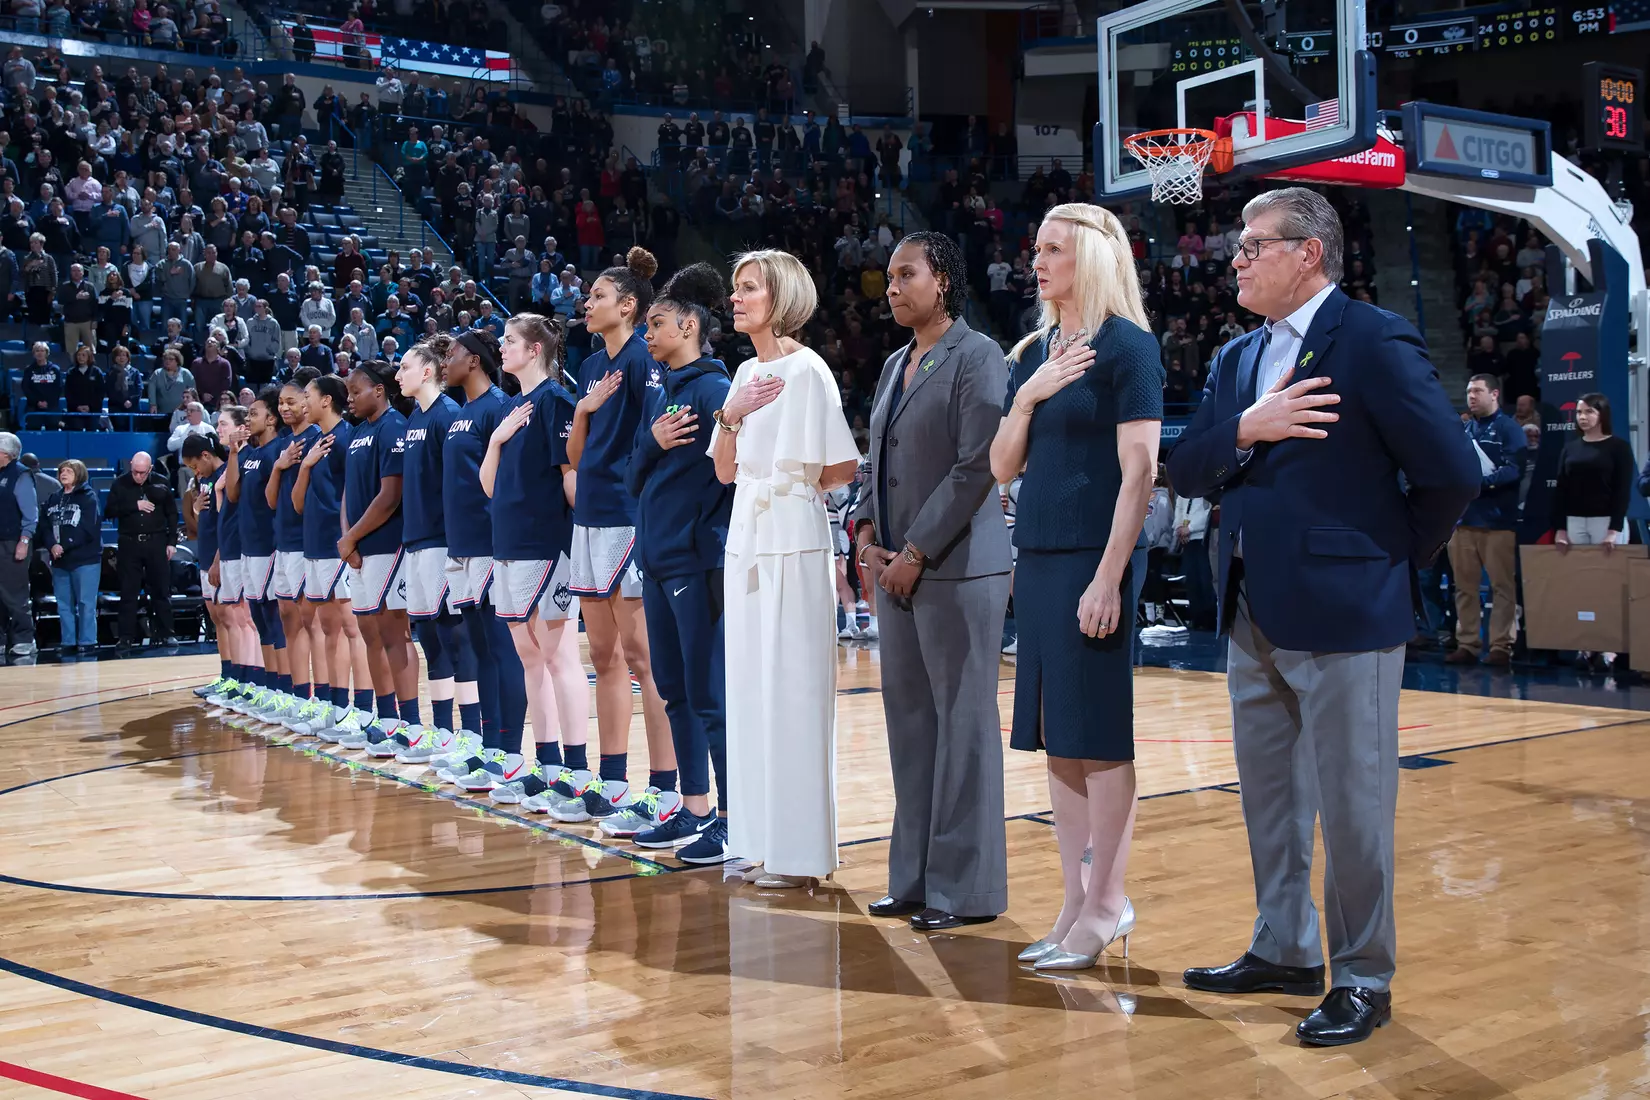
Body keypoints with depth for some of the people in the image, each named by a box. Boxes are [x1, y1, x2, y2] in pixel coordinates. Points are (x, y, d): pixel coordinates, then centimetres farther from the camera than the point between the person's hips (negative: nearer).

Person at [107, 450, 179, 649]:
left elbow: (172, 514, 6)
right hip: (129, 543, 0)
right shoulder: (120, 484, 1)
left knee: (161, 590, 4)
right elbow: (110, 511, -4)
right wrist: (135, 505, -15)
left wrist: (172, 542, 1)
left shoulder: (161, 484, 2)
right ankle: (126, 636, 6)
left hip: (156, 543, 0)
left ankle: (164, 633, 10)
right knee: (128, 592, 2)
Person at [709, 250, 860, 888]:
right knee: (752, 687, 9)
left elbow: (846, 466, -13)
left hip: (792, 541, -8)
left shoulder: (807, 370, -9)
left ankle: (801, 852, 3)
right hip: (747, 540, 8)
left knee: (793, 687, -4)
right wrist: (730, 415, -3)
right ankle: (763, 842, 17)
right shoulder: (747, 372, 14)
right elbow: (726, 471, 13)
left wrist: (795, 485, 2)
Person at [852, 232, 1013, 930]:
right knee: (909, 720, 10)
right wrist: (866, 530, 4)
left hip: (957, 568, -8)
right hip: (897, 568, 8)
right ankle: (915, 880, 18)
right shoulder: (896, 365, 17)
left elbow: (977, 465, -14)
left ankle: (964, 888, 5)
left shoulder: (976, 356, -7)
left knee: (963, 722, -2)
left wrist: (916, 554, -14)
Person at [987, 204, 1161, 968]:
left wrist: (1109, 578, -18)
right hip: (1037, 557, 7)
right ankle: (1076, 902, 18)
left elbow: (1138, 470, -12)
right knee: (1057, 738, 9)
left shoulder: (1126, 346, -6)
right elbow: (1002, 468, 12)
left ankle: (1106, 904, 8)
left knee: (1099, 736, -2)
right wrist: (1027, 397, -5)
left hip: (1093, 560, -7)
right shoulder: (1033, 352, 13)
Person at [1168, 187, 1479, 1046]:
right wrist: (1245, 429, -13)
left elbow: (1452, 473, -14)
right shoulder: (1238, 358, 12)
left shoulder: (1374, 341, -11)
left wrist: (1395, 560, -3)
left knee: (1352, 807, 2)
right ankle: (1284, 951, 32)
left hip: (1341, 614, -8)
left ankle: (1362, 981, 16)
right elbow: (1185, 470, 5)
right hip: (1253, 614, 8)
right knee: (1268, 798, 17)